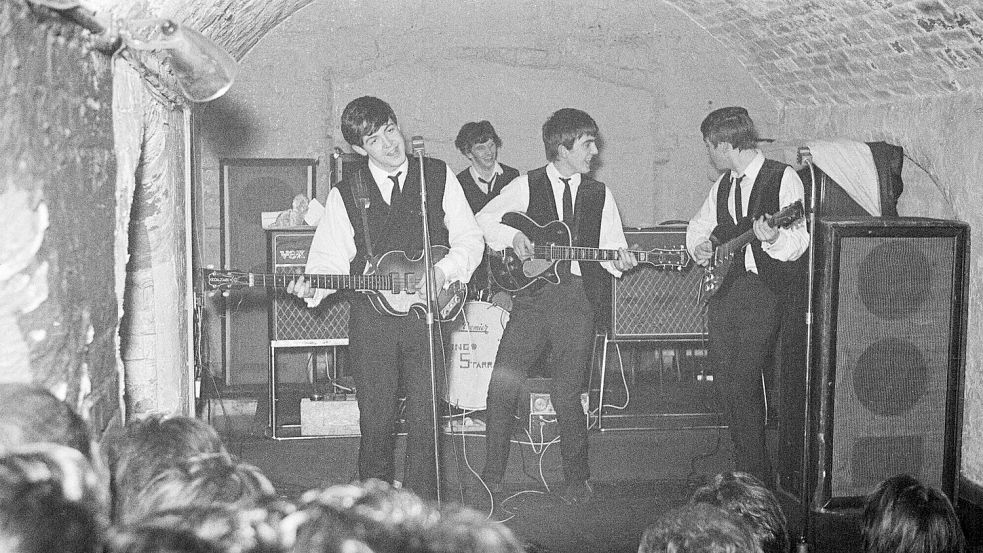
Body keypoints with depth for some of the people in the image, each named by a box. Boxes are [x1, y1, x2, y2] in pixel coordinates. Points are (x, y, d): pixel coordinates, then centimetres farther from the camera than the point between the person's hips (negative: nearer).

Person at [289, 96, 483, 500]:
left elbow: (470, 238, 8)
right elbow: (331, 260, 4)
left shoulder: (438, 175, 6)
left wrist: (443, 271, -10)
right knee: (376, 421, 3)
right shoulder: (345, 195, 7)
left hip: (428, 313, 0)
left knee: (425, 418, -1)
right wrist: (312, 286, -17)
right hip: (372, 319, 0)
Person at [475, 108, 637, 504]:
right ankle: (492, 476, 10)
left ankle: (576, 481, 14)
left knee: (567, 393, -3)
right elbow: (483, 219, 9)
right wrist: (512, 236, -8)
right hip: (532, 293, 0)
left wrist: (619, 260, -13)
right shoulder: (527, 186, 6)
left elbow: (611, 245, 9)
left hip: (578, 297, 0)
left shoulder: (599, 194, 12)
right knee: (503, 383, -4)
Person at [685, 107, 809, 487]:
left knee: (745, 386, -12)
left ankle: (756, 479, -2)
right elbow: (699, 225, 30)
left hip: (763, 291, -7)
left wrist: (773, 238, -32)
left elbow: (799, 241, -11)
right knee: (726, 384, 6)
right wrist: (700, 246, 8)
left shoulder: (783, 178, -4)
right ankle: (744, 471, 16)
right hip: (722, 289, 7)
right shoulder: (722, 185, 17)